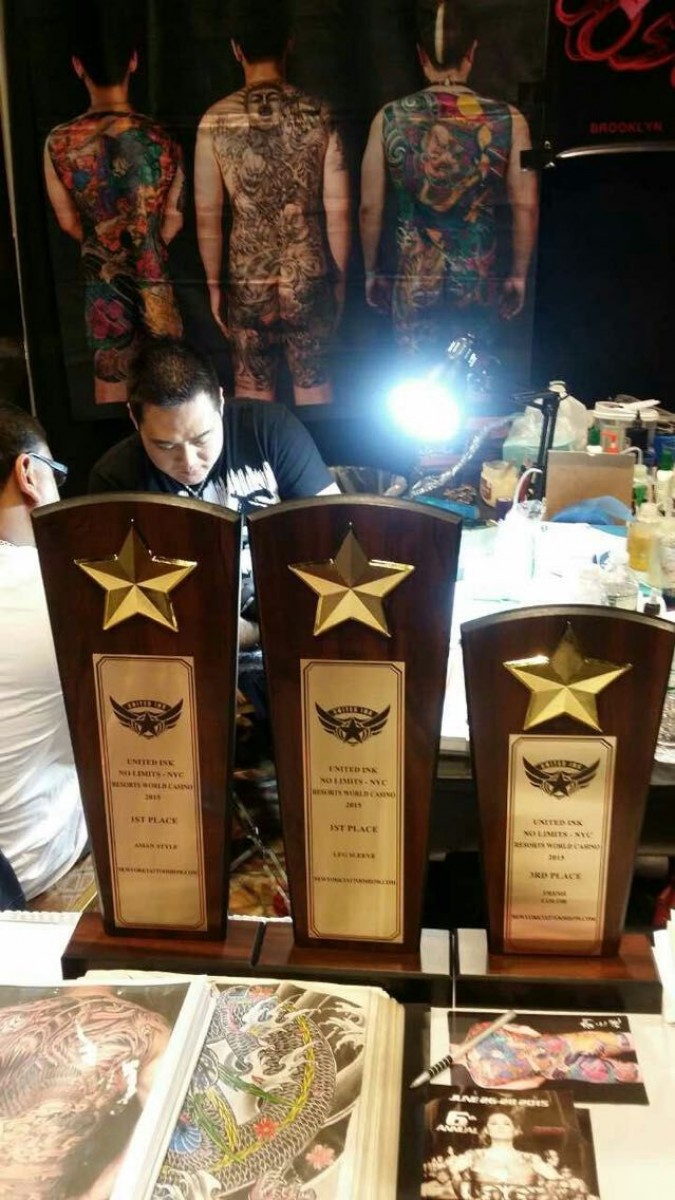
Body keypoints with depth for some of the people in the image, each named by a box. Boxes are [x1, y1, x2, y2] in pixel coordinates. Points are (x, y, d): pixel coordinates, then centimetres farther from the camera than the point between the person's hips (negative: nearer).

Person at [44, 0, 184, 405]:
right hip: (155, 279, -1)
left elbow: (69, 222, 0)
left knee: (109, 376, 15)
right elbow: (174, 220, -3)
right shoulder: (162, 139, -14)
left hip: (101, 279, 1)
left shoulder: (59, 143, -13)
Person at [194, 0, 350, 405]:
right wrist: (339, 278, 8)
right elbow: (338, 210, -2)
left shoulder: (216, 121, -4)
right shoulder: (318, 114, -4)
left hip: (247, 282, 0)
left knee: (253, 394, 11)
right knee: (314, 386, 12)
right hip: (310, 280, 0)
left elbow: (208, 215, -2)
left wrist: (213, 283, 9)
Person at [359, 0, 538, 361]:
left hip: (412, 282, 0)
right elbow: (525, 207, -3)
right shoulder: (508, 120, -5)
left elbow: (369, 208, -1)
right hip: (477, 282, 0)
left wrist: (372, 272, 12)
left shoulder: (389, 119, -4)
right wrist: (518, 276, 9)